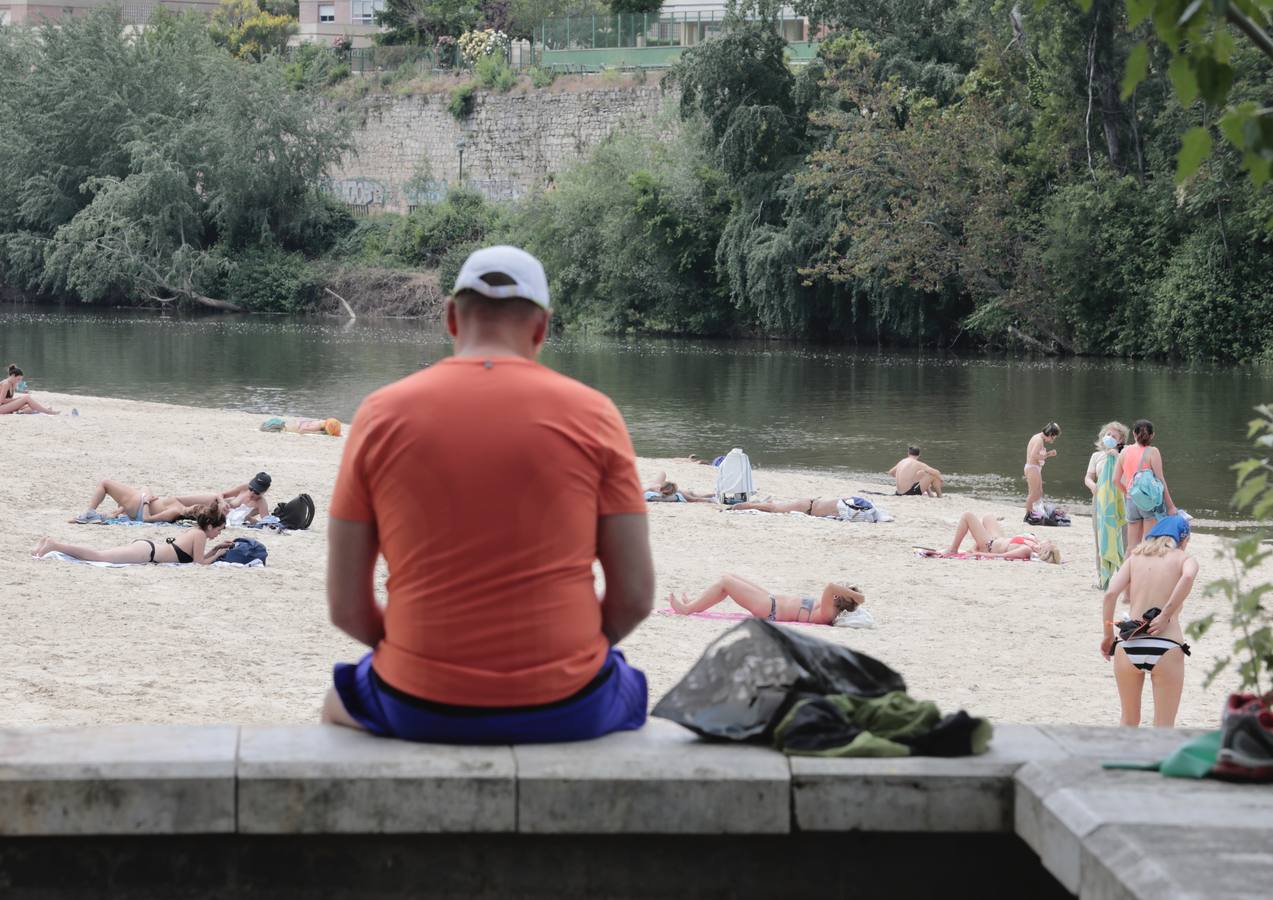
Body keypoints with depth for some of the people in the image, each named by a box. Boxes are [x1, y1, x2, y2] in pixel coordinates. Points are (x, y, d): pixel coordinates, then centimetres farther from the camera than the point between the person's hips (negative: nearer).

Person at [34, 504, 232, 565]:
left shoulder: (193, 530, 23)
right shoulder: (200, 535, -3)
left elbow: (197, 556, 33)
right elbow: (200, 562, -5)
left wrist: (216, 548, 25)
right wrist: (218, 555, 7)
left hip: (144, 545, 8)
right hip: (147, 552, -8)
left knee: (100, 554, 4)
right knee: (99, 556, -16)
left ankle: (51, 544, -1)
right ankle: (54, 545, -26)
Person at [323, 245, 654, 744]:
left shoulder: (380, 416, -2)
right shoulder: (592, 414, -3)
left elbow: (346, 608, -2)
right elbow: (635, 597, -4)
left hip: (420, 710, 0)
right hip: (566, 711, 0)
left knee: (339, 702, 36)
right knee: (628, 692, 37)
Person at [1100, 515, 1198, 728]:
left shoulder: (1135, 557, 16)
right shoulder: (1185, 559, 8)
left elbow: (1110, 593, 2)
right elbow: (1187, 577, -17)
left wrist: (1108, 634, 10)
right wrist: (1166, 616, -12)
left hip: (1128, 646, 3)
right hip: (1166, 647, -3)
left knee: (1128, 722, 21)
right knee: (1163, 727, 3)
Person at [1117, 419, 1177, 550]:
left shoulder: (1124, 452, 6)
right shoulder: (1152, 452, -8)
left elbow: (1116, 480, 10)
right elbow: (1160, 480, -10)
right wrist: (1170, 506, -5)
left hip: (1131, 501, 4)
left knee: (1132, 547, 9)